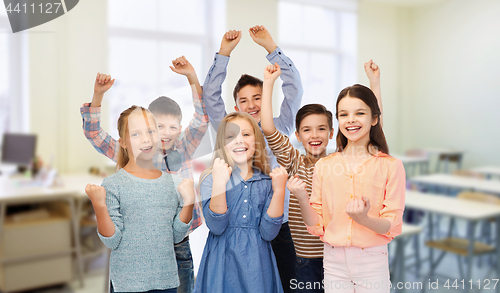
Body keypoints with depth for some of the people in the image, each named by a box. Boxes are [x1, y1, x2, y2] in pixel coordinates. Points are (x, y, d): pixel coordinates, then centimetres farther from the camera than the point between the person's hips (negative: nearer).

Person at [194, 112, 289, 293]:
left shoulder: (267, 182, 0)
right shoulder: (210, 179, -5)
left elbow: (268, 233, -8)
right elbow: (216, 227, -16)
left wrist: (279, 190, -17)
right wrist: (219, 183, -25)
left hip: (257, 263, 2)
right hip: (222, 264, -1)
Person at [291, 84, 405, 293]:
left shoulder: (391, 166, -6)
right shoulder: (324, 166, 1)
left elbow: (393, 226, -7)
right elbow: (316, 226, 2)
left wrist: (363, 219, -26)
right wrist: (302, 199, -15)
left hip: (372, 262, -1)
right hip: (334, 262, 2)